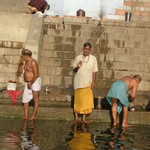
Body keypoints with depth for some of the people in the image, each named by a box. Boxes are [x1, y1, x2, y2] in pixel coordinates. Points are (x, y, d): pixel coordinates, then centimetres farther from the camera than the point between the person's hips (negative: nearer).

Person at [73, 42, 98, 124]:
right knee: (77, 100, 2)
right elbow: (74, 70, 9)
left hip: (88, 83, 0)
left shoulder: (93, 58, 4)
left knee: (86, 101, -1)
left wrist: (93, 82, -5)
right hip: (78, 82, 0)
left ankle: (83, 118, 7)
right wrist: (77, 67, -13)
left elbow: (94, 72, 3)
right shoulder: (78, 57, 4)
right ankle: (76, 118, 10)